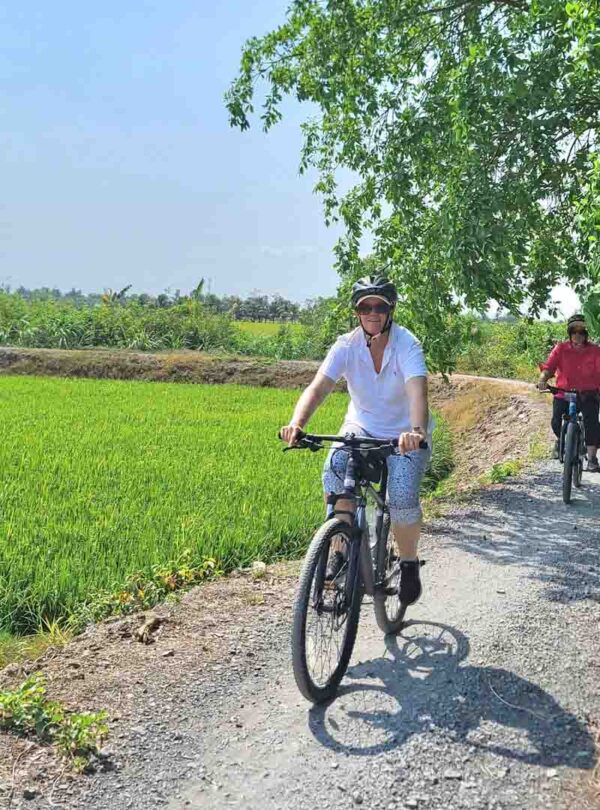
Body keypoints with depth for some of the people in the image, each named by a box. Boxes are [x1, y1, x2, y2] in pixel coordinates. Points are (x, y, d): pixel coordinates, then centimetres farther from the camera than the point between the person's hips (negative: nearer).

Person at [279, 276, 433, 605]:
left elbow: (417, 391, -37)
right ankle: (341, 548, -13)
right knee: (335, 466, -29)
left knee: (402, 498, -24)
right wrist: (296, 423, -45)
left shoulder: (407, 345, -20)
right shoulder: (347, 346, -13)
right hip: (362, 427, 2)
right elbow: (318, 387, -26)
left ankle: (409, 563, 5)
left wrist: (417, 431, -57)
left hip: (405, 435, -2)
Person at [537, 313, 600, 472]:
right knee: (556, 422, -14)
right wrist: (543, 379, -34)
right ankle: (560, 440, 24)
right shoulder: (561, 349, -4)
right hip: (563, 393, 1)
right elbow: (549, 366, -13)